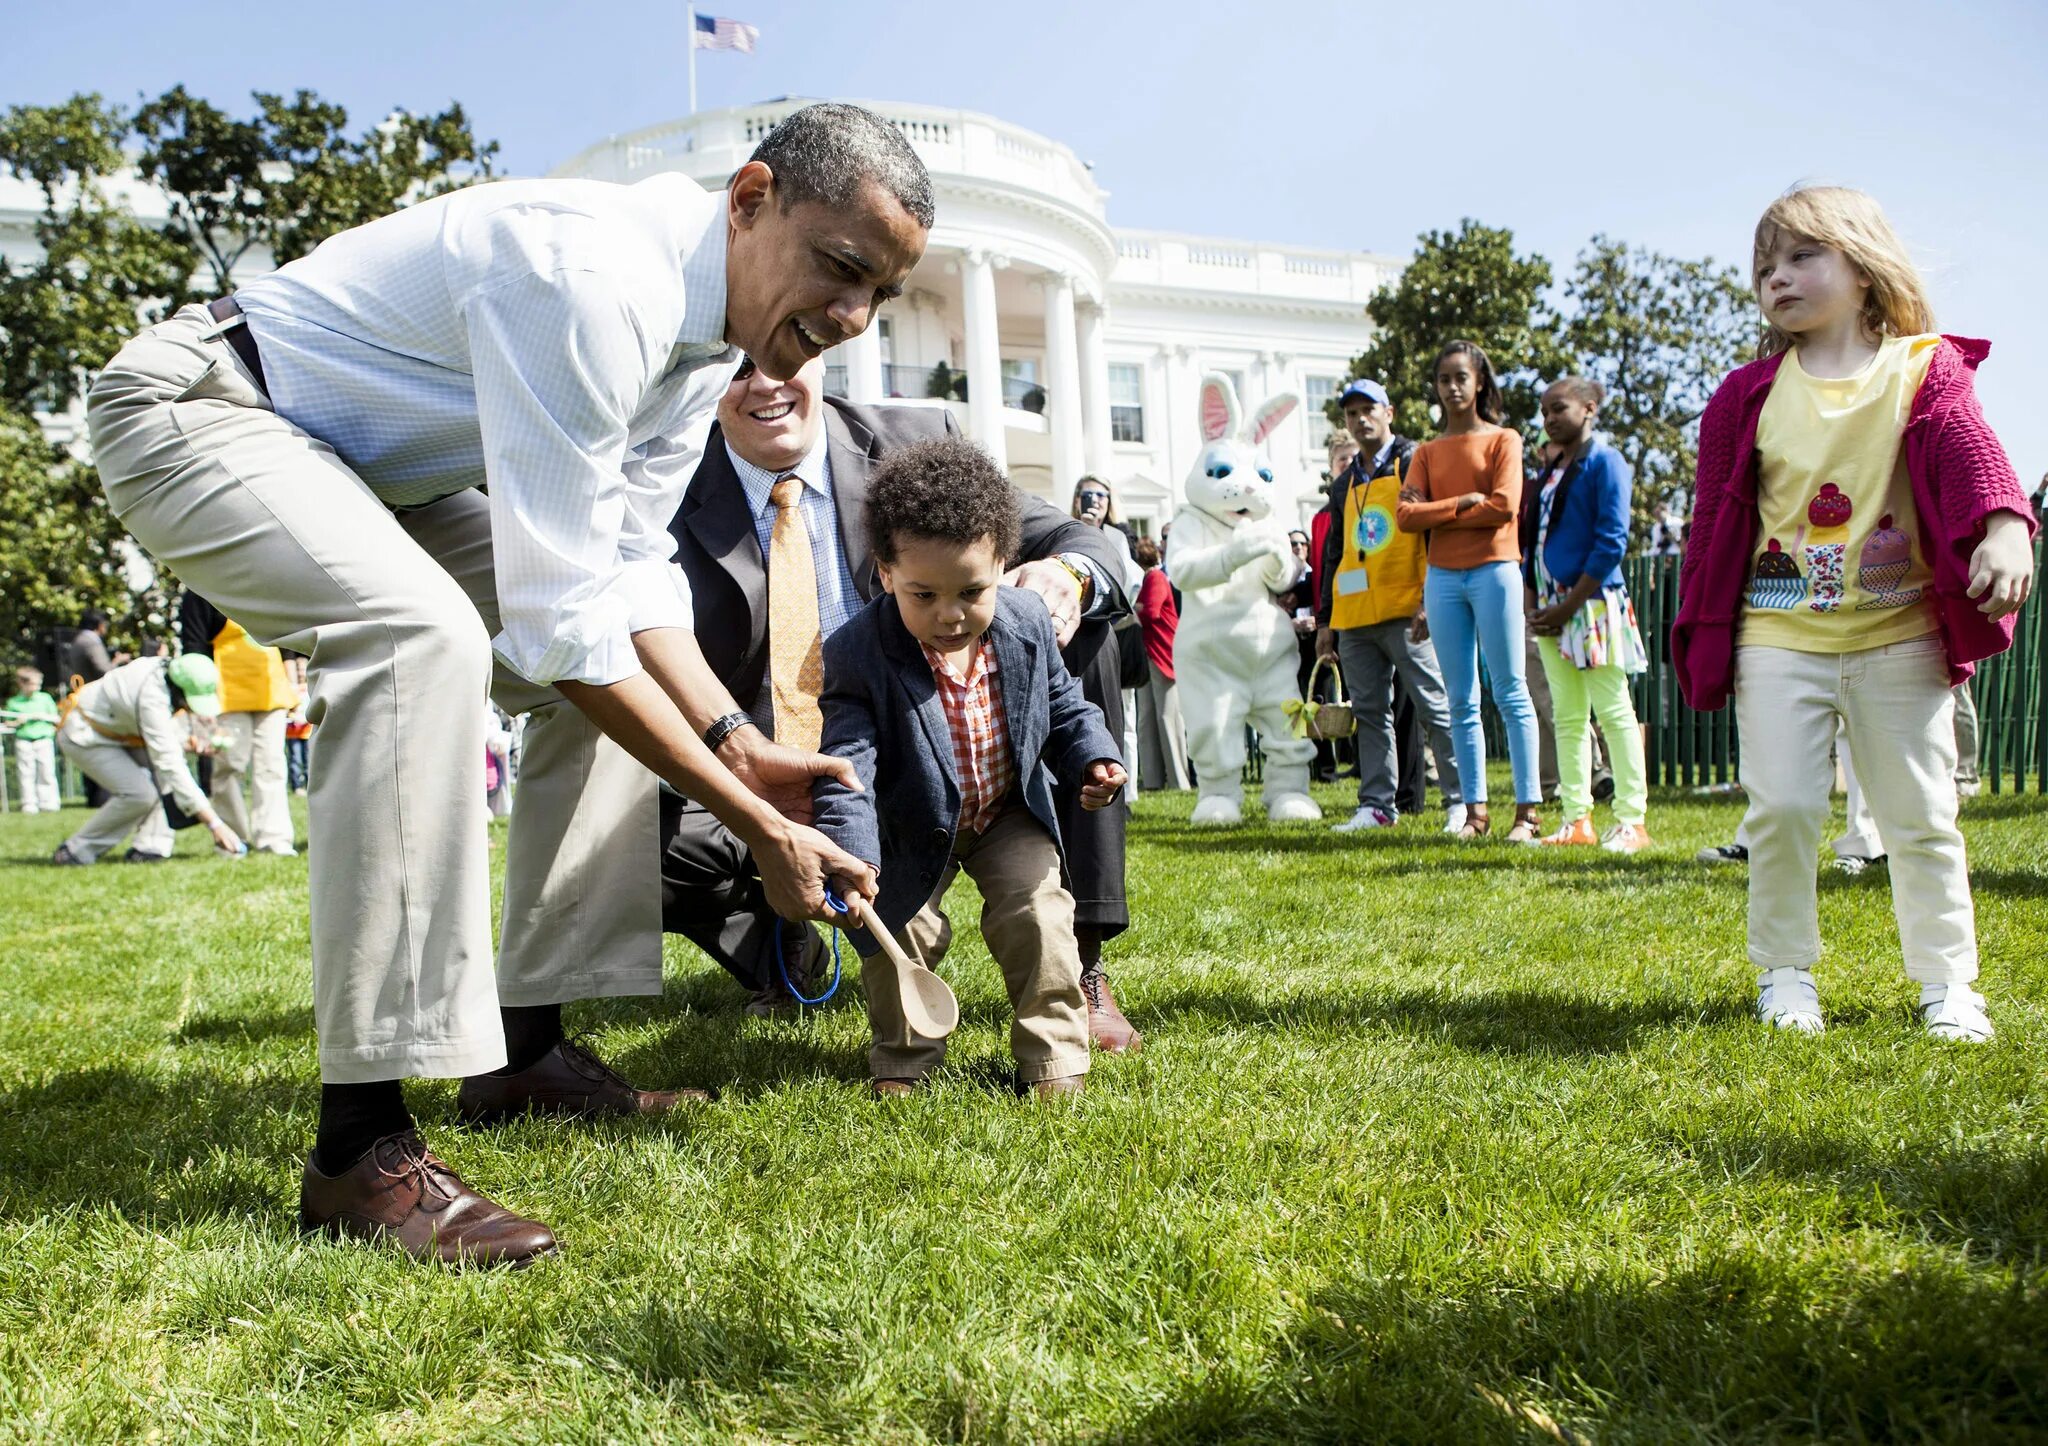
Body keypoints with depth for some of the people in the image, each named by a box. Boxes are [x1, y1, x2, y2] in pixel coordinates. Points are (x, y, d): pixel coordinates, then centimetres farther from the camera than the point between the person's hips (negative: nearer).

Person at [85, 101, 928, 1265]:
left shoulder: (707, 337, -3)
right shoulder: (596, 281, -33)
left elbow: (629, 569, 1)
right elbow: (558, 616, -35)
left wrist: (736, 750, -11)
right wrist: (758, 827, -29)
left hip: (378, 466, 10)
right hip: (199, 413, -9)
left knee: (622, 669, 4)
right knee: (425, 633, -36)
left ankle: (530, 1049, 8)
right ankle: (362, 1144, -30)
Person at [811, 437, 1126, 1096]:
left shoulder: (1028, 624, -16)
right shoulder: (858, 654, -29)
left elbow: (1064, 706, 3)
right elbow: (847, 769, -34)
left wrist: (1094, 759, -15)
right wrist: (852, 857, -47)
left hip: (1012, 814, 2)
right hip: (914, 825, -2)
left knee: (1038, 915, -7)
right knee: (898, 929, -4)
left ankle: (1054, 1056, 11)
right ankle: (903, 1059, 21)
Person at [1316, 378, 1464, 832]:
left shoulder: (1414, 463, 1)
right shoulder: (1344, 484, 20)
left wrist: (1430, 600, -15)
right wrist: (1325, 620, 19)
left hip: (1406, 613, -7)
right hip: (1354, 618, 7)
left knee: (1436, 708, -6)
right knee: (1370, 714, 8)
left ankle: (1461, 801, -1)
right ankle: (1378, 805, 14)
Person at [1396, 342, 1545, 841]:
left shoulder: (1503, 440, 5)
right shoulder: (1427, 452, 15)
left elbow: (1504, 506, -10)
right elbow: (1405, 516, 1)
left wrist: (1437, 515, -3)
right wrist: (1462, 504, -9)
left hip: (1493, 570, -4)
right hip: (1443, 577, 4)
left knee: (1510, 694, -5)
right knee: (1461, 701, 4)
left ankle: (1528, 809, -4)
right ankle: (1475, 810, 8)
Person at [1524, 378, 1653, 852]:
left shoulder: (1604, 462, -5)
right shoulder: (1551, 471, 17)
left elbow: (1611, 542, -13)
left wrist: (1568, 606, -14)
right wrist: (1533, 607, 5)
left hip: (1593, 603, -8)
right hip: (1552, 610, 8)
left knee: (1614, 713, -5)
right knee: (1567, 718, 8)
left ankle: (1631, 821, -2)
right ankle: (1577, 820, 13)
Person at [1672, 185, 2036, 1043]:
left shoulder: (1924, 371, 1)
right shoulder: (1751, 396, 4)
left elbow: (1969, 455, -15)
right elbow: (1717, 515, 7)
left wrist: (2005, 529, -36)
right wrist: (1701, 635, 7)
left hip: (1900, 637, -1)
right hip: (1778, 638, 1)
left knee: (1920, 813, 5)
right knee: (1781, 805, -1)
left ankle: (1947, 980, 19)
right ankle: (1786, 970, 16)